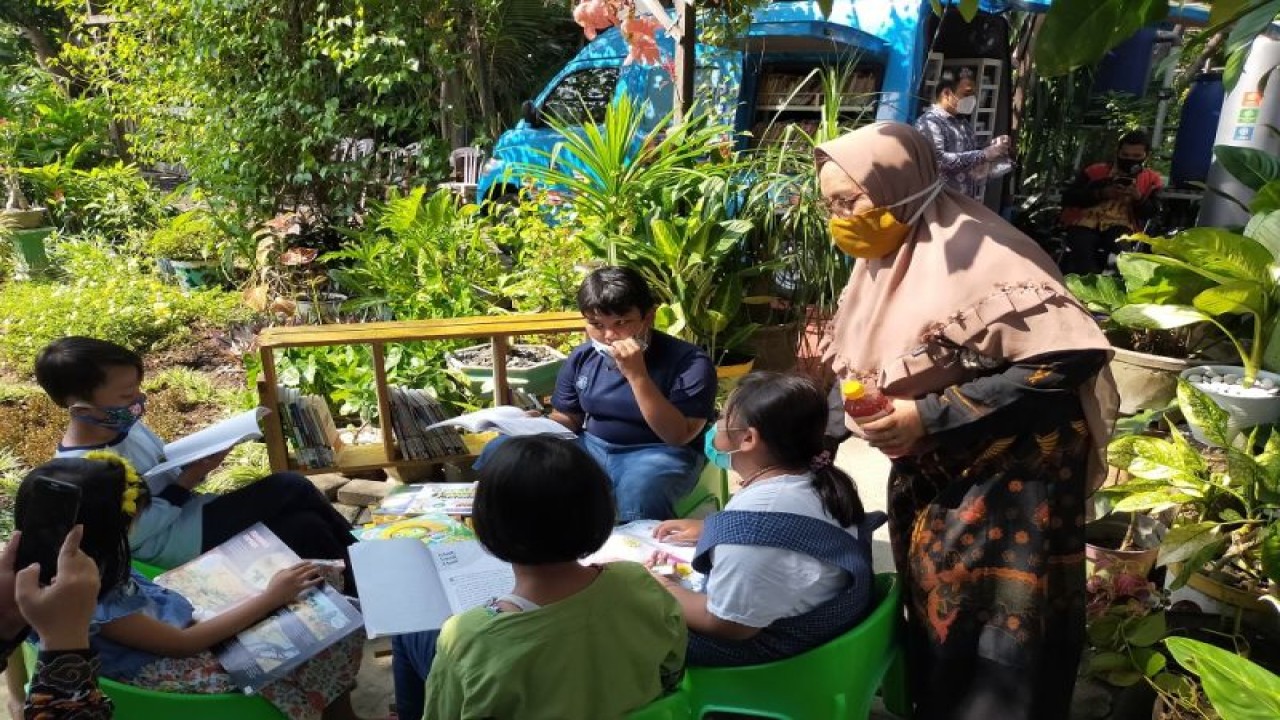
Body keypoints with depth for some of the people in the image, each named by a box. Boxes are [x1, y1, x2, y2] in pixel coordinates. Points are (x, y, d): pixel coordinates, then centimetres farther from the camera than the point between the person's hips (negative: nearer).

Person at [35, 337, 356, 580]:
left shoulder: (124, 423, 2)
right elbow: (141, 531, -22)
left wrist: (196, 461, -4)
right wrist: (189, 479, -19)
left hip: (187, 512, 9)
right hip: (172, 542, -9)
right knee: (289, 487, -17)